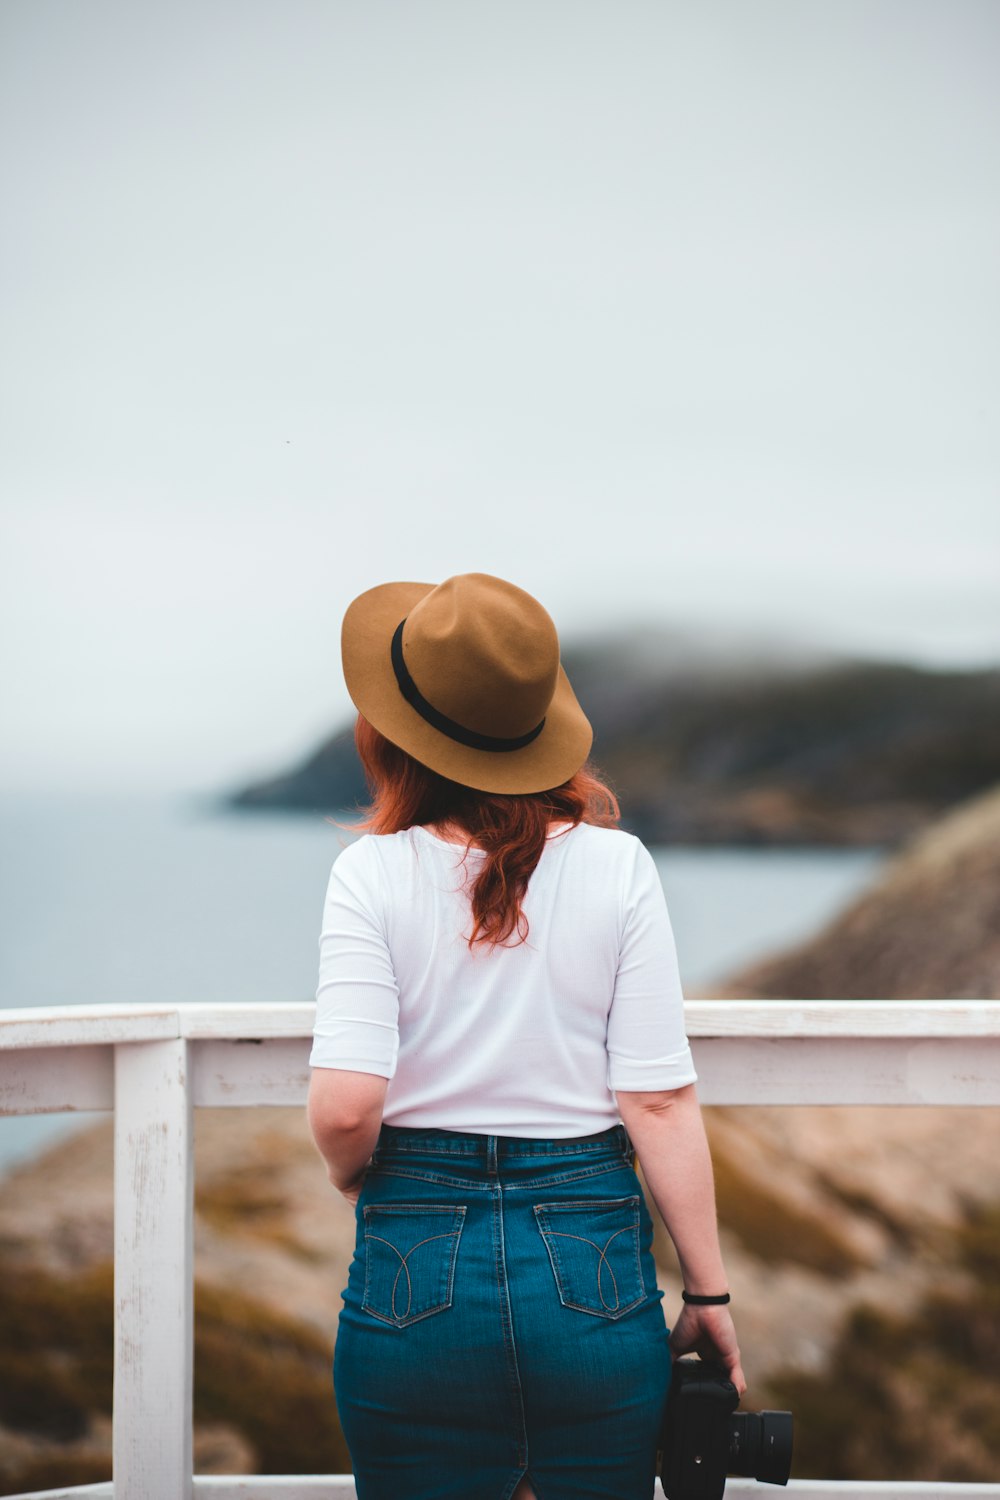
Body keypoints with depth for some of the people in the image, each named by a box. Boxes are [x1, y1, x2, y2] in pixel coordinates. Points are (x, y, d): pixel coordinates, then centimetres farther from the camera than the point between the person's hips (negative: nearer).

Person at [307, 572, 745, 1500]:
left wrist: (352, 1179, 7)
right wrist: (708, 1292, 2)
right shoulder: (616, 866, -3)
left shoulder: (373, 874, -7)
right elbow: (659, 1102, -6)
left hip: (417, 1271, -1)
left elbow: (344, 1105, -16)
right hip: (594, 1270, 1)